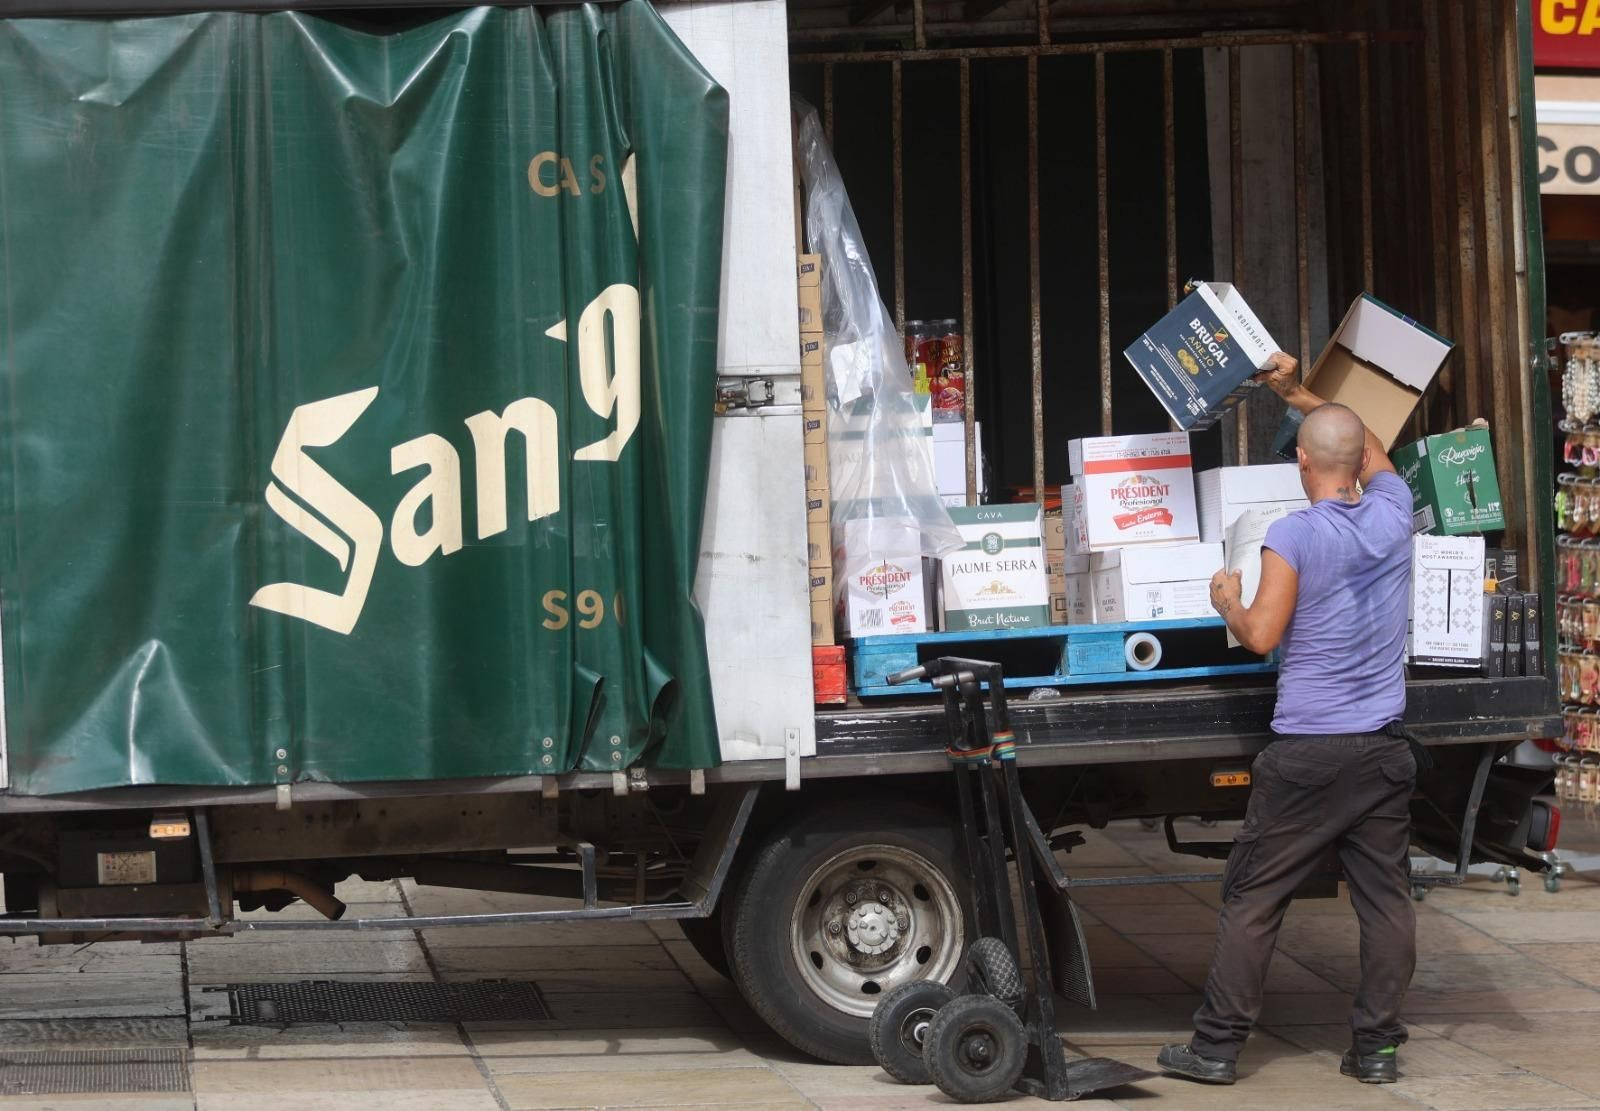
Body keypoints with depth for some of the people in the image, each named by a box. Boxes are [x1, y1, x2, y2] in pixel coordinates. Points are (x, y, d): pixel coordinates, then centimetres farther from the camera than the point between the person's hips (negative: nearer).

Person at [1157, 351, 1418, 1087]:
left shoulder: (1292, 538, -12)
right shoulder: (1392, 514, 3)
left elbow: (1261, 636, -12)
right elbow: (1372, 448, 24)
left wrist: (1228, 604, 8)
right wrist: (1300, 395, 30)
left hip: (1307, 751, -4)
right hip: (1384, 748, 4)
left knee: (1254, 897, 3)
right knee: (1385, 897, 7)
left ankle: (1217, 1046, 6)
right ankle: (1376, 1046, 8)